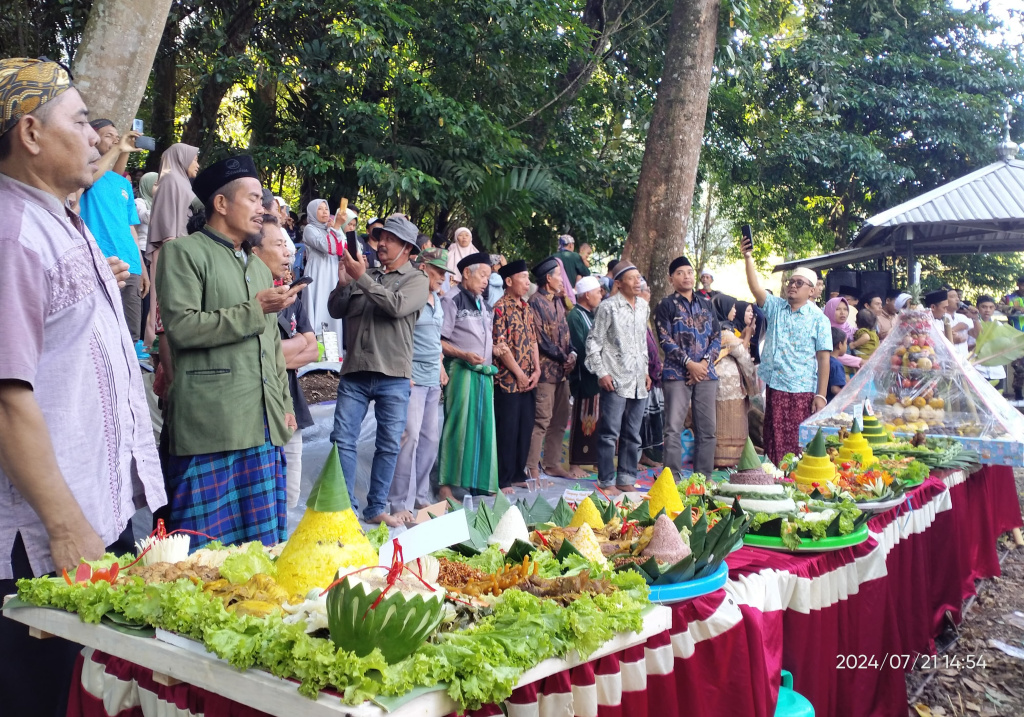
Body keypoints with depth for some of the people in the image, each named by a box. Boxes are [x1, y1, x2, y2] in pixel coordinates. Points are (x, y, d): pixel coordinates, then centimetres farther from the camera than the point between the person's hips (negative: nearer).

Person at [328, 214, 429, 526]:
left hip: (393, 376, -3)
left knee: (389, 445, 4)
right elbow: (336, 311, 8)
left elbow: (397, 306, -17)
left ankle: (376, 508, 16)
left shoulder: (417, 280, 3)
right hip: (354, 372, 3)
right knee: (342, 440, -2)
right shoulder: (365, 275, 14)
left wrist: (362, 278, -15)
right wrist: (343, 283, -8)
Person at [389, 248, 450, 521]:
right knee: (410, 436, -10)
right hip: (411, 378, -9)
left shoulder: (437, 300, 16)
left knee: (430, 438, 12)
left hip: (433, 380, 9)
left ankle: (420, 496, 24)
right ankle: (400, 503, -3)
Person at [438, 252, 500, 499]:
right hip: (462, 371, -8)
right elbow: (439, 341, -11)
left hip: (484, 373, 8)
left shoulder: (483, 304, 19)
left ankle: (480, 483, 16)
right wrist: (464, 355, -21)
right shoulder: (452, 299, -6)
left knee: (484, 428, 8)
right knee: (457, 426, -7)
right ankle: (446, 485, -1)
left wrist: (494, 348, 11)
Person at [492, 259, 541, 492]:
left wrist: (536, 370, 2)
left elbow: (533, 340, 14)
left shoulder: (527, 308, 13)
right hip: (508, 379, -7)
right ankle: (502, 480, 6)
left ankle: (518, 474, 23)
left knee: (525, 428, 11)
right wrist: (519, 373, -14)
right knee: (507, 430, -2)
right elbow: (500, 345, -16)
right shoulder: (500, 308, -11)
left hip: (529, 380, 7)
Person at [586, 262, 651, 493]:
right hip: (615, 380, -6)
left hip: (638, 381, 6)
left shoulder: (644, 306, 12)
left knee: (632, 435, 11)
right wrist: (601, 373, -11)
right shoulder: (608, 307, -6)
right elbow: (593, 341, -6)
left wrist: (645, 371, 16)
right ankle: (607, 482, 6)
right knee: (610, 433, -3)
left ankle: (626, 480, 20)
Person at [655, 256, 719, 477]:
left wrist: (704, 362, -6)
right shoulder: (666, 305, 1)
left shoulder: (706, 303, 13)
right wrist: (689, 364, -13)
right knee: (674, 428, -7)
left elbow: (717, 336, 9)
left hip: (706, 373, 4)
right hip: (677, 374, -4)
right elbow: (666, 341, -6)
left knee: (707, 429, 6)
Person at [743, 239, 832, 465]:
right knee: (775, 442, 7)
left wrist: (821, 395, -10)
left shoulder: (818, 319, 1)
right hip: (775, 387, 3)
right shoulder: (776, 307, 10)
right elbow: (756, 289, -5)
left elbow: (824, 359, -4)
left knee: (799, 444, 0)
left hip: (803, 391, -3)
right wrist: (748, 259, -17)